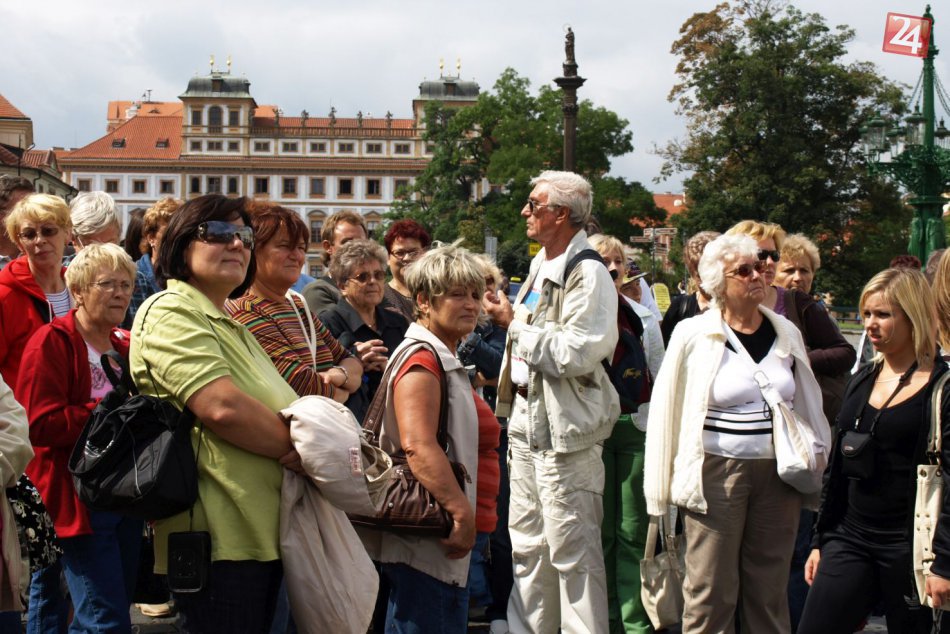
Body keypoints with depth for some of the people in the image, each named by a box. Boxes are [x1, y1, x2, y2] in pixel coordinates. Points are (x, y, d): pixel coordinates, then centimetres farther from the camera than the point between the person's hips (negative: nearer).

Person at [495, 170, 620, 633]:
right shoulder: (540, 266, 14)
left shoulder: (589, 275, -15)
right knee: (527, 543, 17)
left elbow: (575, 353, -23)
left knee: (571, 550, -3)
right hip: (526, 422, 9)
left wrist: (517, 328, -12)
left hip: (565, 430, -9)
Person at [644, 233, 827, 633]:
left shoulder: (787, 333, 8)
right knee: (711, 593, 1)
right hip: (717, 474, -3)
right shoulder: (693, 335, -4)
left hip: (779, 474, 4)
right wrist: (662, 489, -2)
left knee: (769, 592, 11)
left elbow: (808, 406, 16)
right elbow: (666, 411, -2)